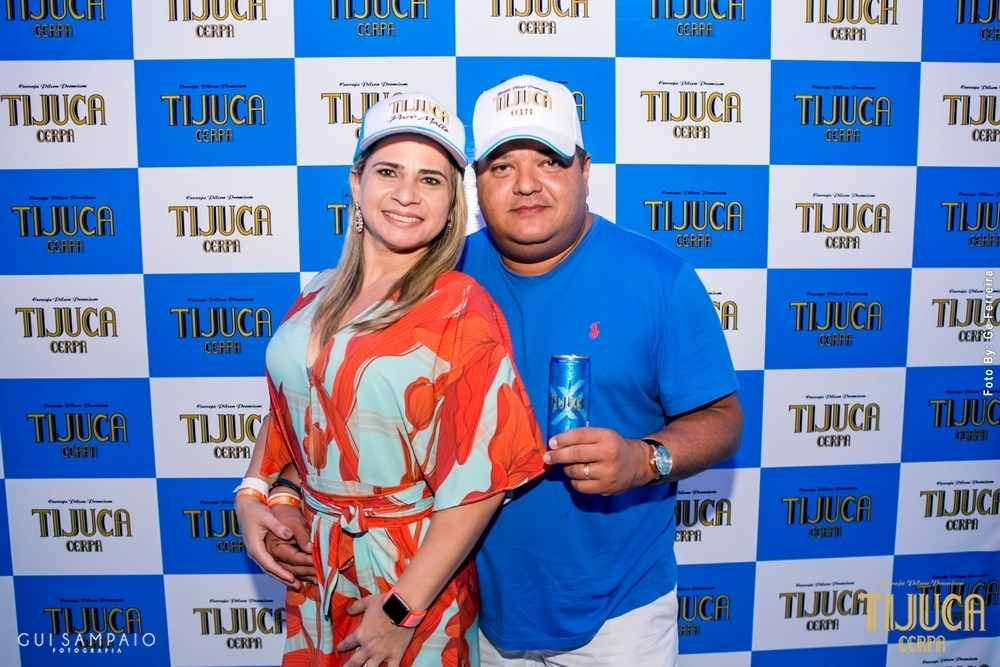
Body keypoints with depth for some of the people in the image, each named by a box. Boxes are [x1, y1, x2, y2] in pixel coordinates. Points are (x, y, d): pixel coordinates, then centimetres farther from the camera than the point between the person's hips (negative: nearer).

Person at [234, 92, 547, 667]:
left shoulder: (462, 312, -18)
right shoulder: (319, 297, 0)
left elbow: (479, 480, -19)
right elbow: (285, 410, 13)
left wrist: (403, 610, -16)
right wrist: (253, 493, -3)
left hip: (413, 572, -5)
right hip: (313, 565, 6)